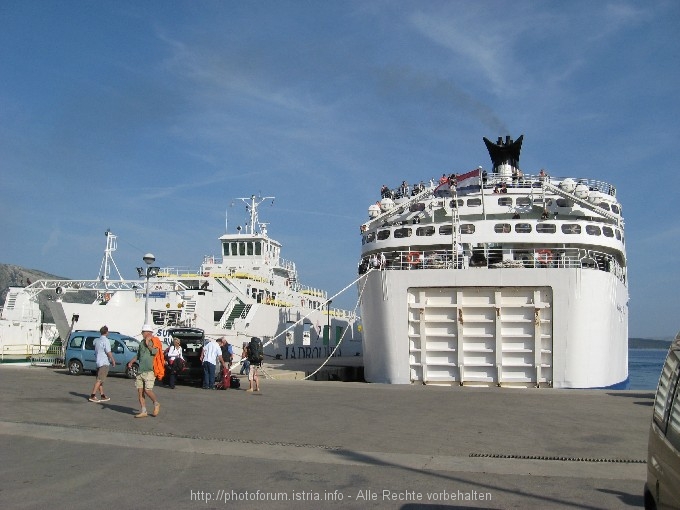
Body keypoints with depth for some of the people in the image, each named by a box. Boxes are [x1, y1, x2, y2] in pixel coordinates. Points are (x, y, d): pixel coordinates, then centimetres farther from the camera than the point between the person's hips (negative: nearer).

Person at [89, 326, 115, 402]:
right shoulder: (106, 340, -13)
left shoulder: (97, 340, 12)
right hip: (104, 362, -9)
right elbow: (108, 352, -17)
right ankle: (92, 396, -12)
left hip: (98, 362, 9)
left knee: (100, 380, 11)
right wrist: (113, 360, -6)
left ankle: (102, 396, 17)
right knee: (99, 380, -8)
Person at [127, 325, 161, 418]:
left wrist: (147, 344, -13)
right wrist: (131, 361, 11)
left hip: (149, 371, -7)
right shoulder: (142, 342, 16)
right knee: (140, 391, 4)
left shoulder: (154, 342, -5)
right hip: (140, 371, 7)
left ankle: (156, 404, 15)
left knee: (147, 390, -11)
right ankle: (143, 411, 11)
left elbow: (155, 351, -24)